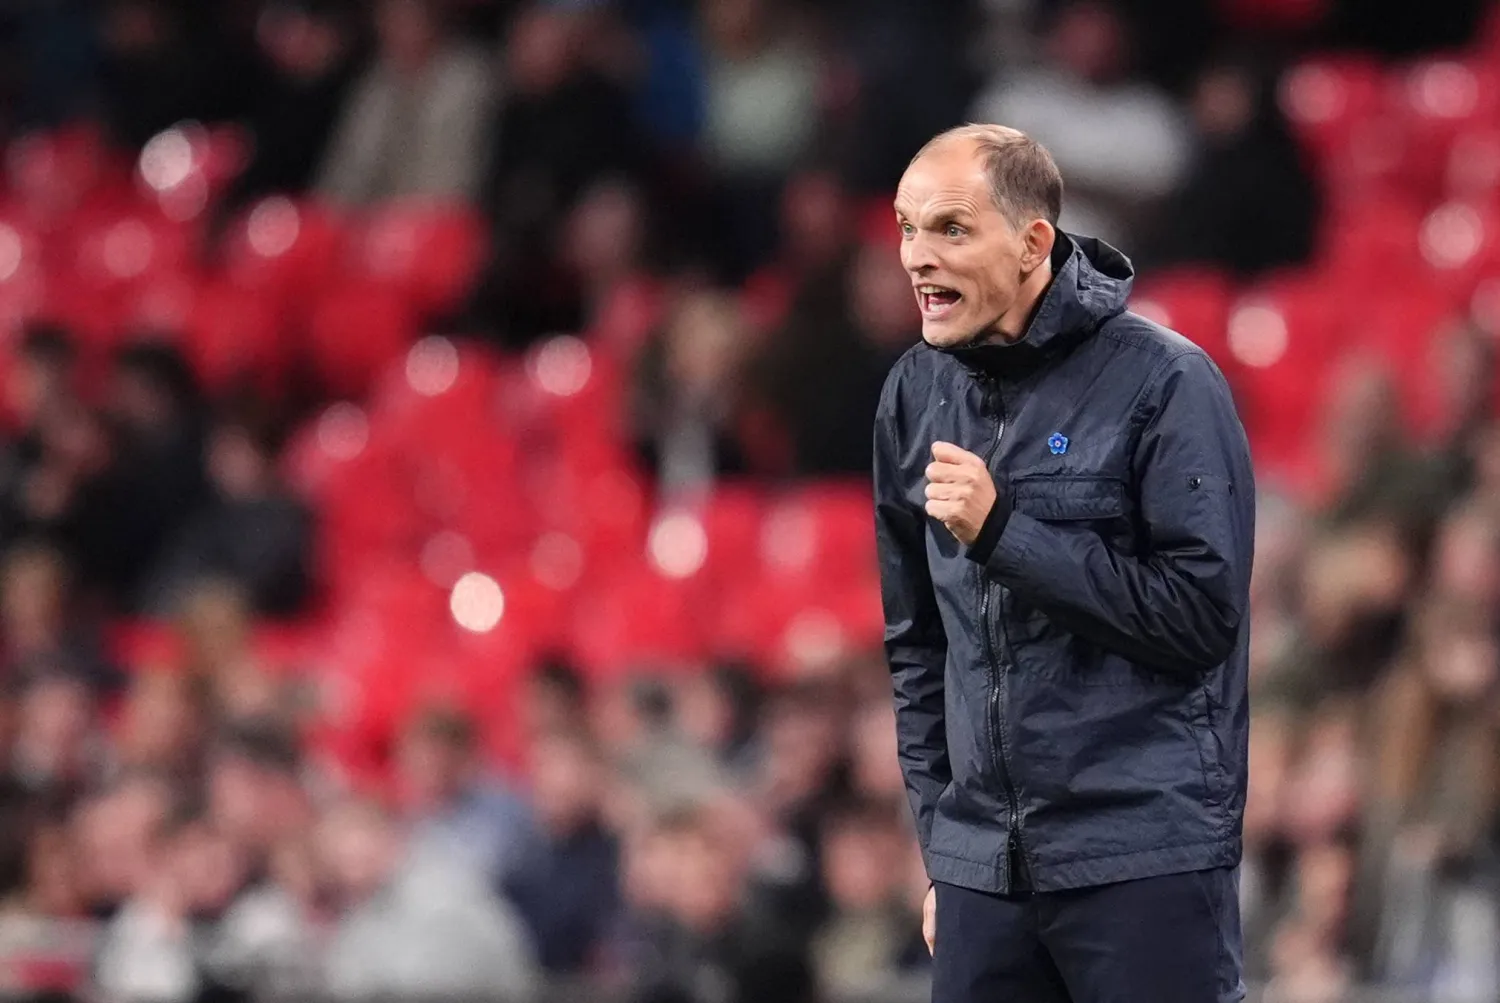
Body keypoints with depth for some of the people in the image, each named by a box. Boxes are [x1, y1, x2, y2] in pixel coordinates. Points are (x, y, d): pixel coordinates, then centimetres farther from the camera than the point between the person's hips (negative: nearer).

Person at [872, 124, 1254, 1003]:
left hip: (1148, 861, -5)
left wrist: (1002, 532, -16)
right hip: (981, 865, 5)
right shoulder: (918, 394, 10)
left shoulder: (1163, 383, -7)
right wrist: (941, 837, 15)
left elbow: (1201, 612, -12)